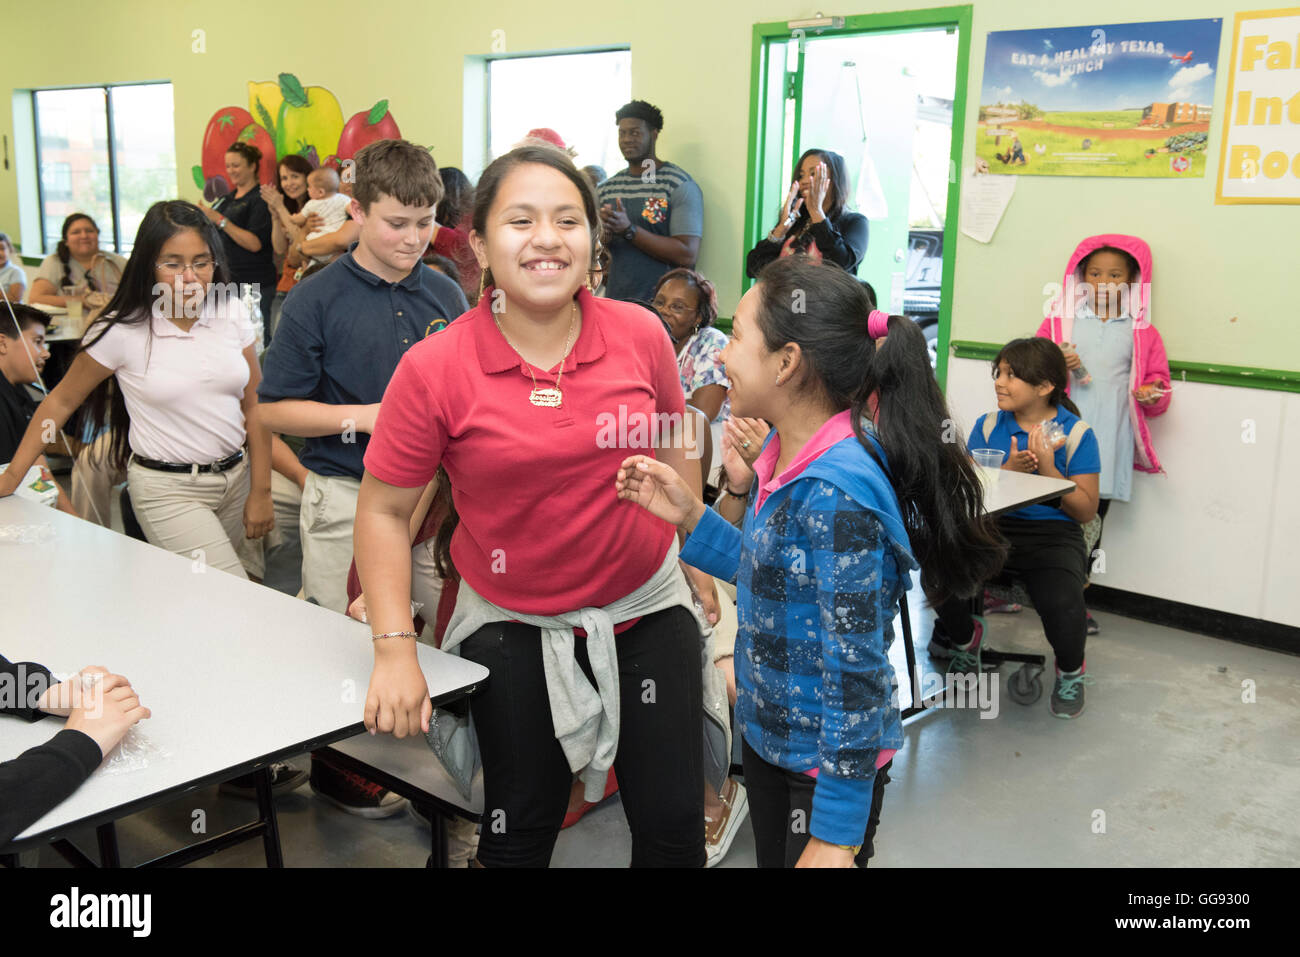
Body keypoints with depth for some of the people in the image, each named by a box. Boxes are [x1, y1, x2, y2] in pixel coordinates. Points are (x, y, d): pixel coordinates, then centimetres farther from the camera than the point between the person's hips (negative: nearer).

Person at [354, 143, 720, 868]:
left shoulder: (641, 334, -9)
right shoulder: (434, 368, -17)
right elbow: (384, 511, -8)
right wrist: (396, 649, -14)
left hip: (647, 609, 2)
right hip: (514, 625, -2)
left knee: (674, 826, 10)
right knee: (522, 830, 13)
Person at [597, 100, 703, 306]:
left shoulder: (680, 185, -6)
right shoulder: (608, 188, 12)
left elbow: (688, 255, -16)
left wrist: (628, 229, -18)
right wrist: (605, 237, -7)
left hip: (661, 304, -4)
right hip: (614, 300, 5)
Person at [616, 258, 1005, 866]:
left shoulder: (834, 495, -29)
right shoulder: (783, 453, -2)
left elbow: (853, 671, -27)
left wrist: (835, 834, -22)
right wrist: (689, 516, -1)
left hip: (827, 761, -8)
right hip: (767, 731, 9)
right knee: (770, 856, 24)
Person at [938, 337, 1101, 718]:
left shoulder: (1077, 432, 0)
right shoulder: (988, 425, 9)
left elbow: (1086, 510, -3)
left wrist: (1047, 469, -15)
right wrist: (1010, 470, -14)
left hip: (1054, 535, -2)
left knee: (1060, 602, -34)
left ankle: (1070, 672, 6)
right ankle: (966, 640, 10)